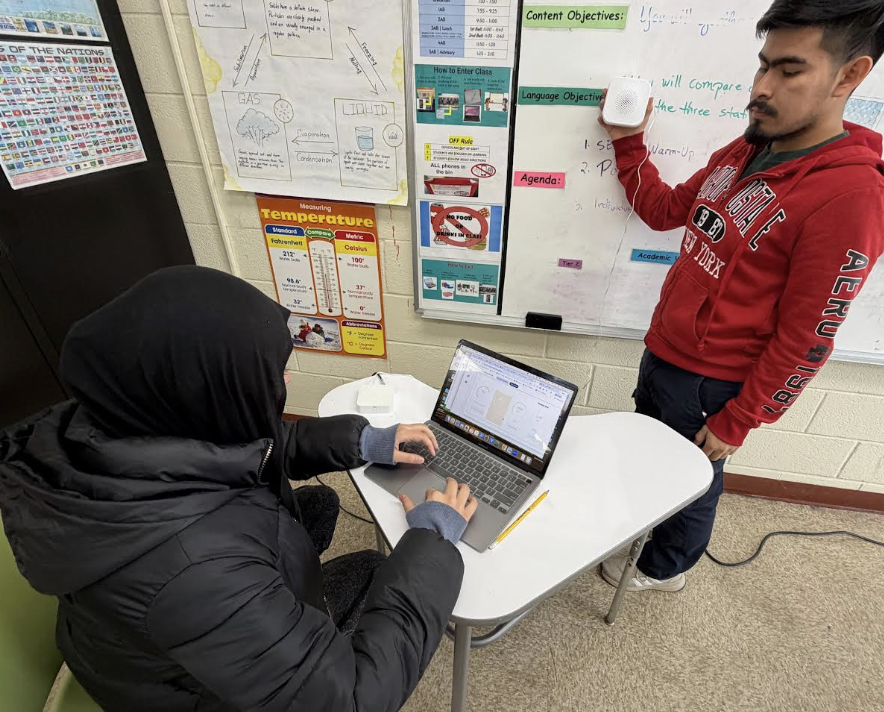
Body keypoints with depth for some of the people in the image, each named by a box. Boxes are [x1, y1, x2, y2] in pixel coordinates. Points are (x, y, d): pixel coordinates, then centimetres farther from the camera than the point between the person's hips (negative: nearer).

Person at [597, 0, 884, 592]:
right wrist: (628, 142, 8)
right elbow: (663, 211, 15)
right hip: (662, 352, 8)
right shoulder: (743, 153, 2)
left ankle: (664, 569, 46)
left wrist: (736, 423, -14)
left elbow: (804, 342, -21)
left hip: (710, 382, -7)